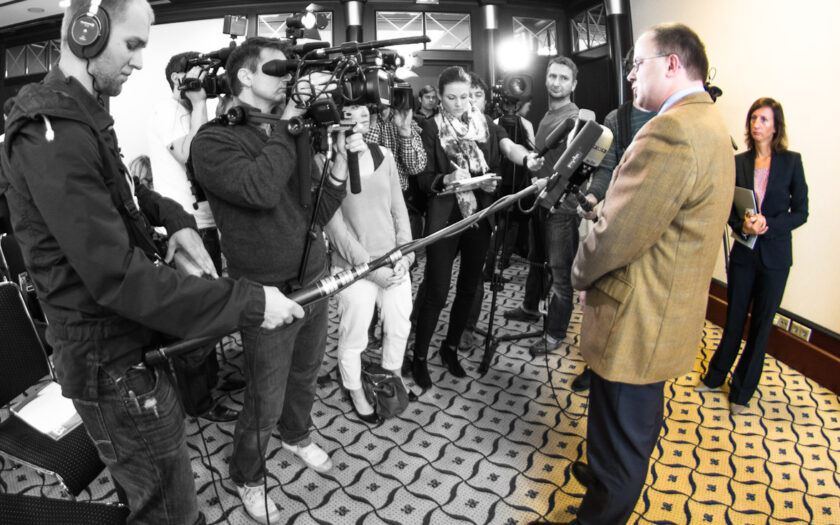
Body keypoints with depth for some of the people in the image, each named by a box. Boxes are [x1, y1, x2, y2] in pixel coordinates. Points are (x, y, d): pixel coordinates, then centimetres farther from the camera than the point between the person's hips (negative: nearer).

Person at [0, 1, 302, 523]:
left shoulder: (80, 114, 6)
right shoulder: (51, 134, -26)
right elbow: (119, 277, -30)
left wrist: (174, 218, 5)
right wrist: (248, 301, -29)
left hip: (129, 339, 9)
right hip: (110, 363, -9)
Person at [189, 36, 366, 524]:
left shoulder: (293, 135, 6)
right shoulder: (214, 140, -12)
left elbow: (315, 215, 5)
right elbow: (260, 189, -31)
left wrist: (341, 164, -11)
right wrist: (287, 118, -22)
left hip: (316, 281, 6)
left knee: (306, 377, 25)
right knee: (265, 403, 9)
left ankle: (298, 435, 54)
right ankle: (248, 478, 36)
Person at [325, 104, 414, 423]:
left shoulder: (384, 154, 4)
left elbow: (399, 208, 7)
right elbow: (334, 224, -12)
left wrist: (405, 254, -4)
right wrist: (370, 266, -15)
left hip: (394, 261, 5)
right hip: (355, 268, -5)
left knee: (400, 326, 17)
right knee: (355, 335, 8)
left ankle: (393, 378, 44)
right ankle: (356, 392, 34)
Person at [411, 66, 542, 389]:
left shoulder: (484, 123, 7)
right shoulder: (433, 129, -2)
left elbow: (508, 146, -9)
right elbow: (423, 178, -5)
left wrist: (527, 159, -30)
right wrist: (447, 179, -25)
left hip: (479, 214, 4)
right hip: (445, 217, -4)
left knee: (469, 286, 12)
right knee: (436, 291, -3)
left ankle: (451, 348, 31)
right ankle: (419, 358, 14)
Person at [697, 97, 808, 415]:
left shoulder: (791, 161, -3)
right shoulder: (740, 162, 2)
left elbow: (801, 213, -3)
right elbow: (729, 208, 4)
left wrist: (768, 224, -18)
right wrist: (742, 225, -16)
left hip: (775, 256, -1)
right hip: (743, 252, 1)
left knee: (761, 324, 7)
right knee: (734, 319, 12)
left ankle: (742, 391, 21)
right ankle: (715, 376, 30)